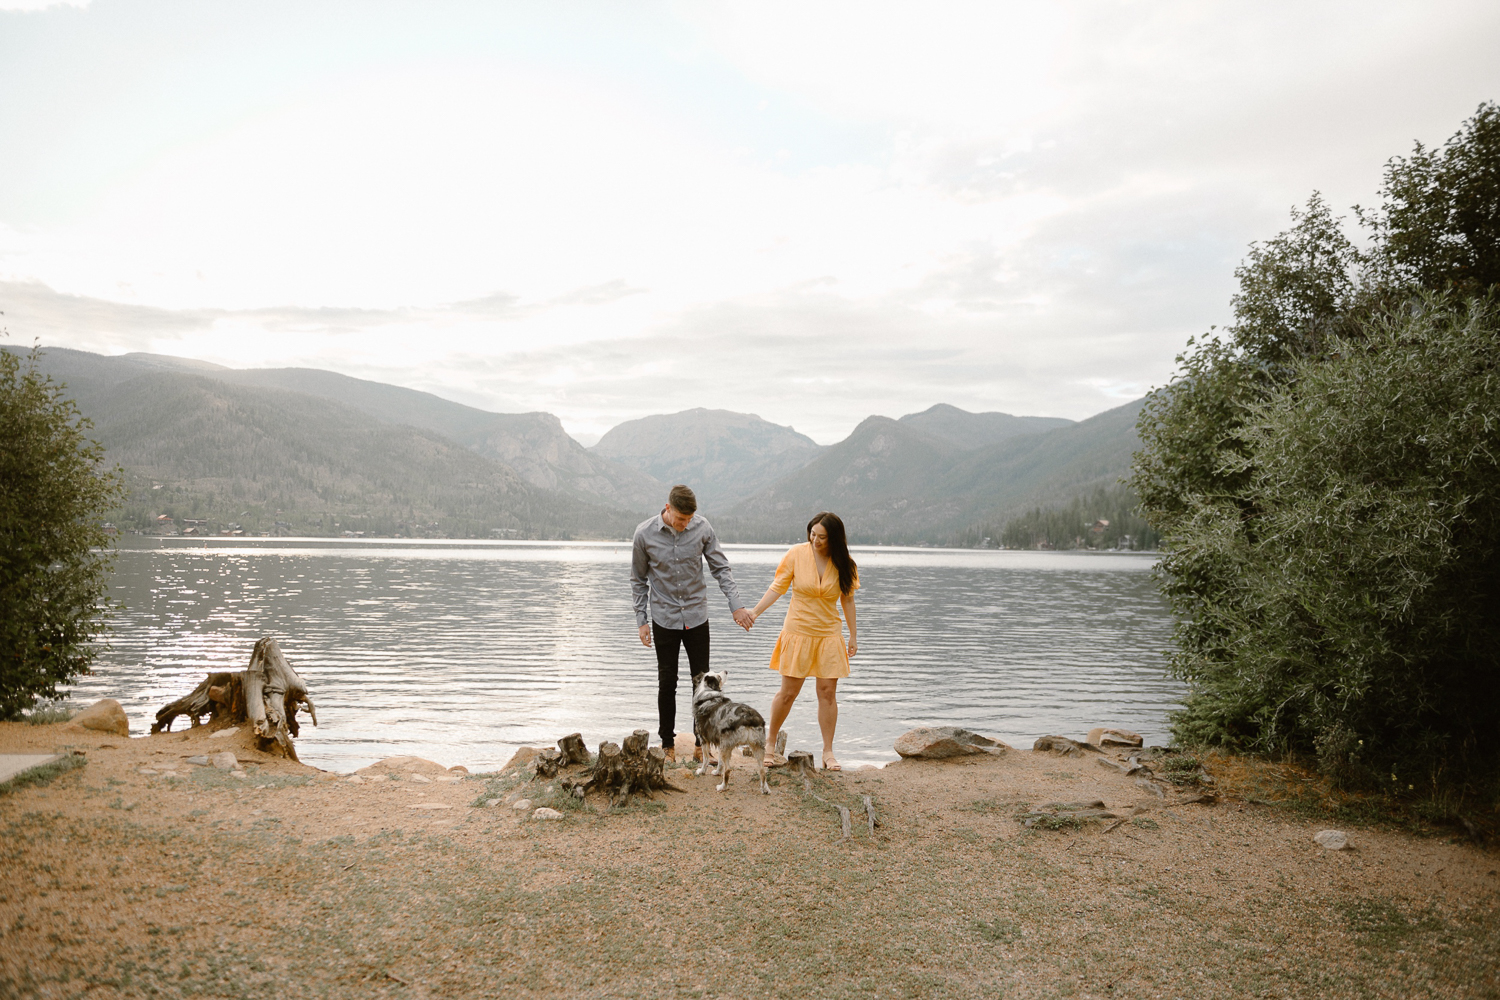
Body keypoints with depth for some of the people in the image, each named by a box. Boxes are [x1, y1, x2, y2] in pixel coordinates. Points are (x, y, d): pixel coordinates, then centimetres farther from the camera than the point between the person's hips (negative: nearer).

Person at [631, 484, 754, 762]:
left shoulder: (702, 528, -8)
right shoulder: (645, 534, -9)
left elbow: (721, 568, 1)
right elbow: (638, 580, 2)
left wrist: (736, 605, -7)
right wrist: (641, 621, 0)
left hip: (696, 616, 1)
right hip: (664, 617, -1)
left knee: (702, 681, 5)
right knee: (667, 683, 4)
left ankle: (702, 742, 17)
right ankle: (668, 744, 18)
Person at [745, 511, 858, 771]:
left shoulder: (843, 564, -2)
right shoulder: (796, 554, -8)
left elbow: (847, 600, 8)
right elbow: (778, 587, -3)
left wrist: (853, 635, 9)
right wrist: (755, 612, -13)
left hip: (829, 636, 2)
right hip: (797, 632, -2)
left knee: (828, 693, 2)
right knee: (788, 692, 2)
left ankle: (828, 752, 13)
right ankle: (770, 742, 21)